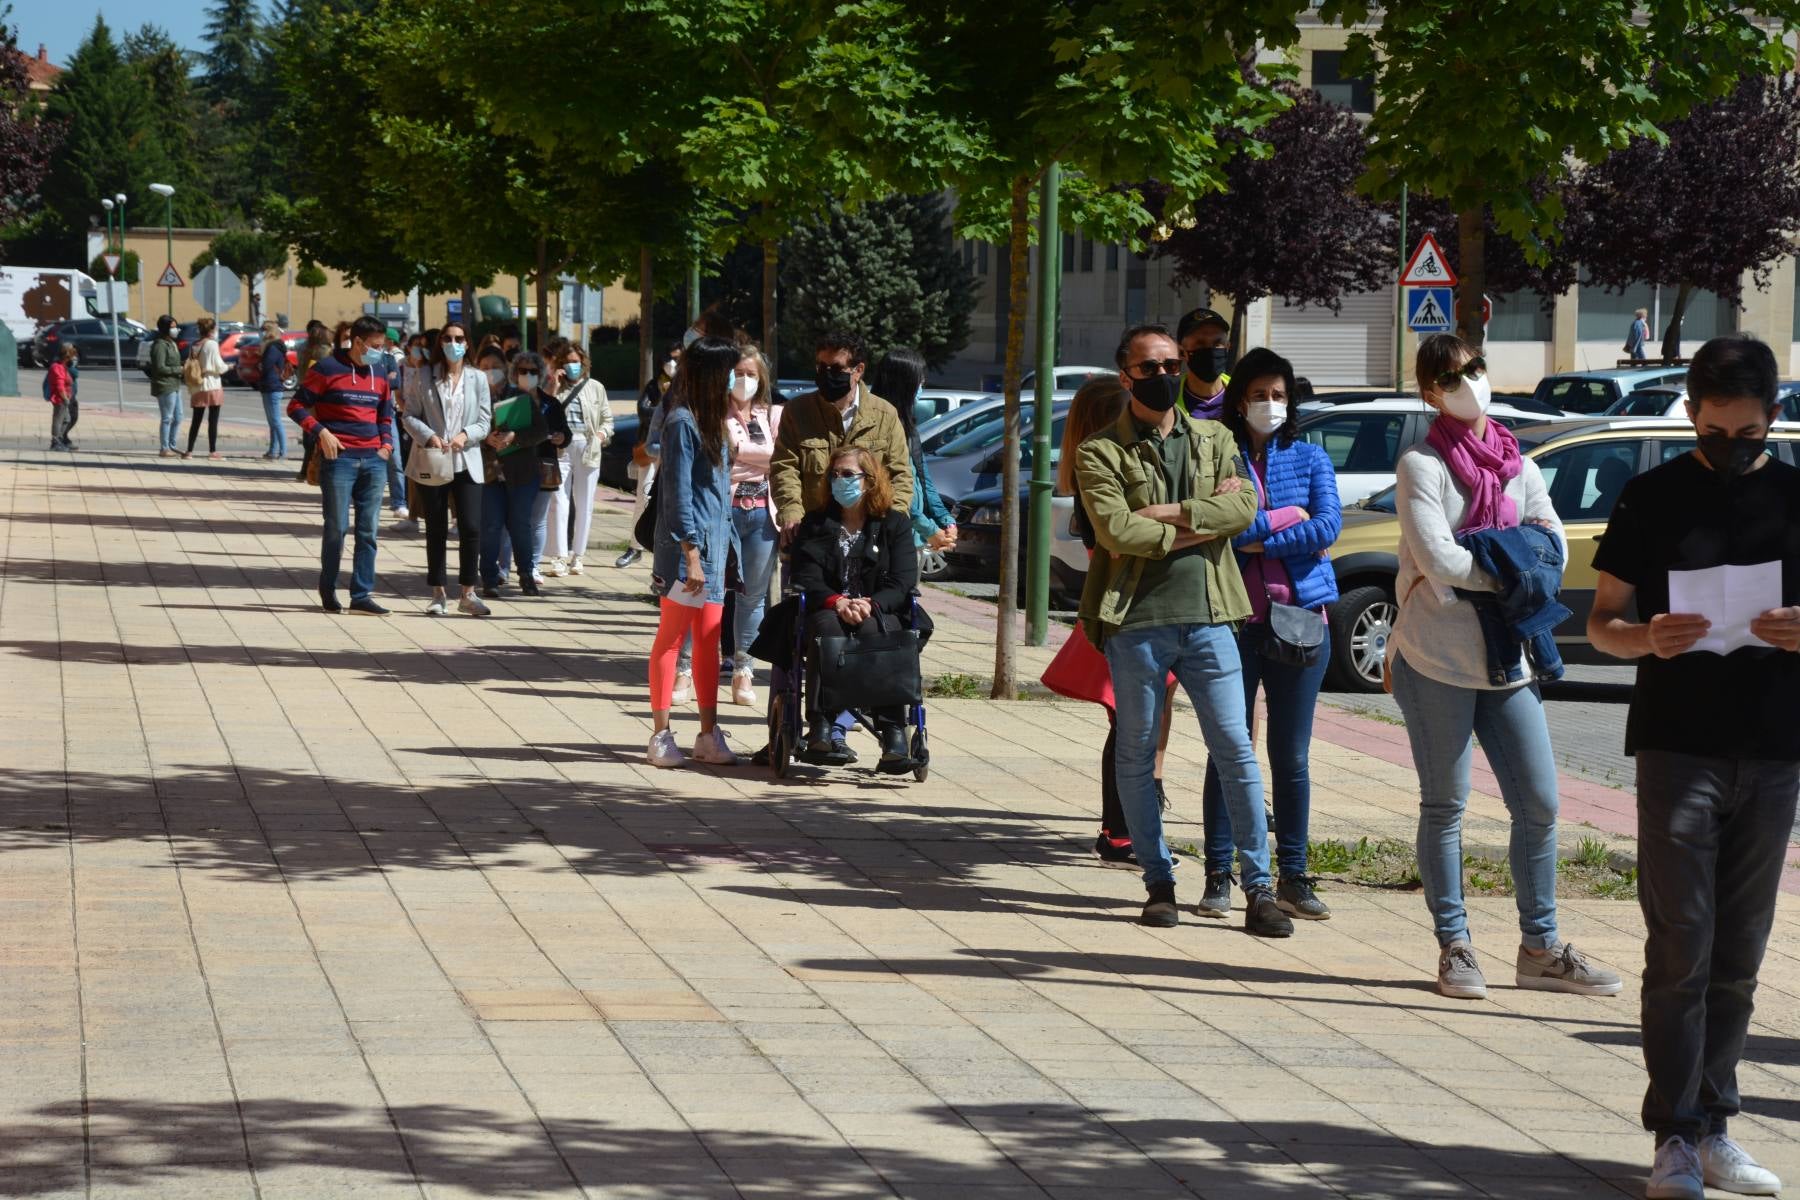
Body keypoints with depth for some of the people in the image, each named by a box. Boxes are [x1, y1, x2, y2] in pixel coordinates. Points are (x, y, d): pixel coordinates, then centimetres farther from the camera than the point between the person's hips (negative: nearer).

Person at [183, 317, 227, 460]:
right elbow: (219, 367, -11)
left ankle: (189, 451, 5)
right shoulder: (212, 344, -10)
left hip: (197, 389, 5)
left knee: (196, 421, 9)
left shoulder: (194, 347, 7)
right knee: (213, 421, 0)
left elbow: (190, 367, 8)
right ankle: (212, 451, 1)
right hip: (212, 387, -5)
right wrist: (227, 367, 8)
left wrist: (190, 389, 15)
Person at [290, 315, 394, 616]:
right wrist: (321, 432, -14)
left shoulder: (379, 373, 14)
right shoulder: (328, 369, -4)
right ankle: (327, 589, 15)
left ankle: (362, 595, 4)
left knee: (368, 531, 2)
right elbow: (297, 405, -3)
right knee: (337, 528, -2)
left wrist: (386, 444, 11)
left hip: (373, 459, 5)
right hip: (339, 457, -5)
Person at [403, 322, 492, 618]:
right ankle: (439, 595, 13)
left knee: (471, 528, -8)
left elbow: (485, 421, 4)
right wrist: (429, 437, -16)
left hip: (466, 463, 0)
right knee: (436, 530, 5)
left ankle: (468, 594, 2)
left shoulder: (477, 379, 6)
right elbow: (410, 416, 1)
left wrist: (465, 435, -15)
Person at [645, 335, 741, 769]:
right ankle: (661, 736, 3)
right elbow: (678, 492, -16)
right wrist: (691, 553, -19)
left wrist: (722, 549, 16)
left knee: (709, 640, 9)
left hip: (713, 545, 9)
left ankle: (709, 734, 13)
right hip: (686, 545, -9)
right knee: (671, 638, -2)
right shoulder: (682, 423, -13)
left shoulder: (709, 421, 15)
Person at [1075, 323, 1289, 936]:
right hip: (1136, 622, -2)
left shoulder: (1215, 440, 12)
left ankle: (1259, 889, 2)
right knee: (1136, 756, 5)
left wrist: (1170, 512, -14)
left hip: (1207, 617, 2)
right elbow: (1116, 530, -14)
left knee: (1236, 750, -1)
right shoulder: (1100, 452, 1)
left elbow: (1244, 507, -5)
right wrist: (1201, 522, -7)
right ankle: (1159, 883, 16)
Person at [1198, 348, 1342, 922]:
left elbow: (1329, 525, -5)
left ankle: (1292, 877, 11)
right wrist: (1285, 519, -11)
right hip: (1234, 618, -1)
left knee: (1291, 756, 5)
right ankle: (1219, 877, 8)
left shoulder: (1309, 457, 10)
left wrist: (1256, 538, -11)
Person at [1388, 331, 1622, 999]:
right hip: (1437, 660, -5)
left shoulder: (1518, 466, 12)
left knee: (1539, 805, 4)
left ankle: (1540, 948, 14)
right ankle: (1454, 949, 12)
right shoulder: (1422, 466, -5)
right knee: (1445, 808, 4)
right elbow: (1439, 560, -16)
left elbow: (1554, 543, 5)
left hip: (1508, 660, 5)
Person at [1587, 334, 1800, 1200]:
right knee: (1681, 945, -6)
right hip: (1677, 745, -2)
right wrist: (1645, 638, -17)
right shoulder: (1653, 499, 3)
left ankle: (1713, 1129, 14)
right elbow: (1602, 621, 5)